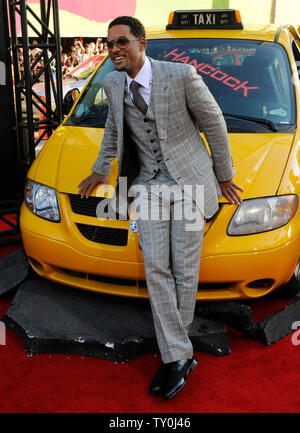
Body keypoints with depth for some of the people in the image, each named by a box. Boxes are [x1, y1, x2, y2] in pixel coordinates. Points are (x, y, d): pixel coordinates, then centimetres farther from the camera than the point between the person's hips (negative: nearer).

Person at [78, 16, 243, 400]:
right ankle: (178, 357, 6)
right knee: (156, 268, -4)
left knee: (185, 270, 0)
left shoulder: (181, 75, -12)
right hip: (148, 184, 4)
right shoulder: (112, 84, 3)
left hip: (188, 180, -3)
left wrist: (223, 175, 3)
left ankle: (175, 351, 19)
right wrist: (100, 170, 29)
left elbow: (213, 122, -3)